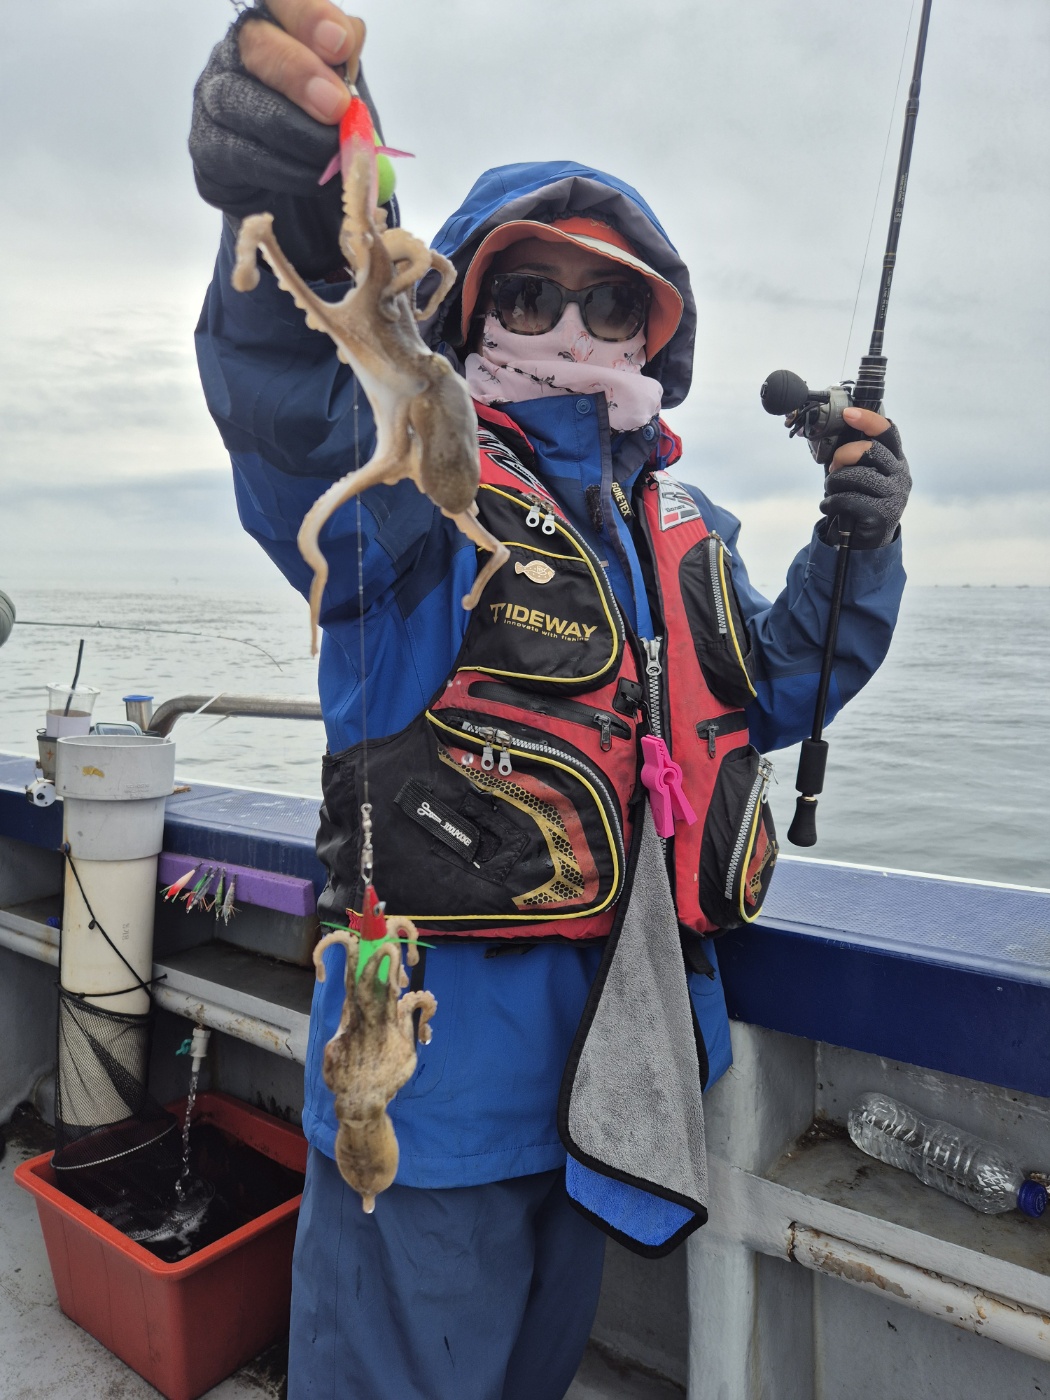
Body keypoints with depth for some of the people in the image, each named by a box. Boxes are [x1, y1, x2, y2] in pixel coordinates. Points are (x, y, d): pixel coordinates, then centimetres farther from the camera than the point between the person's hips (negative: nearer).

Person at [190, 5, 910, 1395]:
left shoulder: (682, 523, 10)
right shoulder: (423, 479, -10)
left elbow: (765, 696, 15)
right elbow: (308, 422, -33)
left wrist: (856, 548, -1)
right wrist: (300, 238, -55)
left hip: (631, 1035, 6)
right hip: (445, 1049, -5)